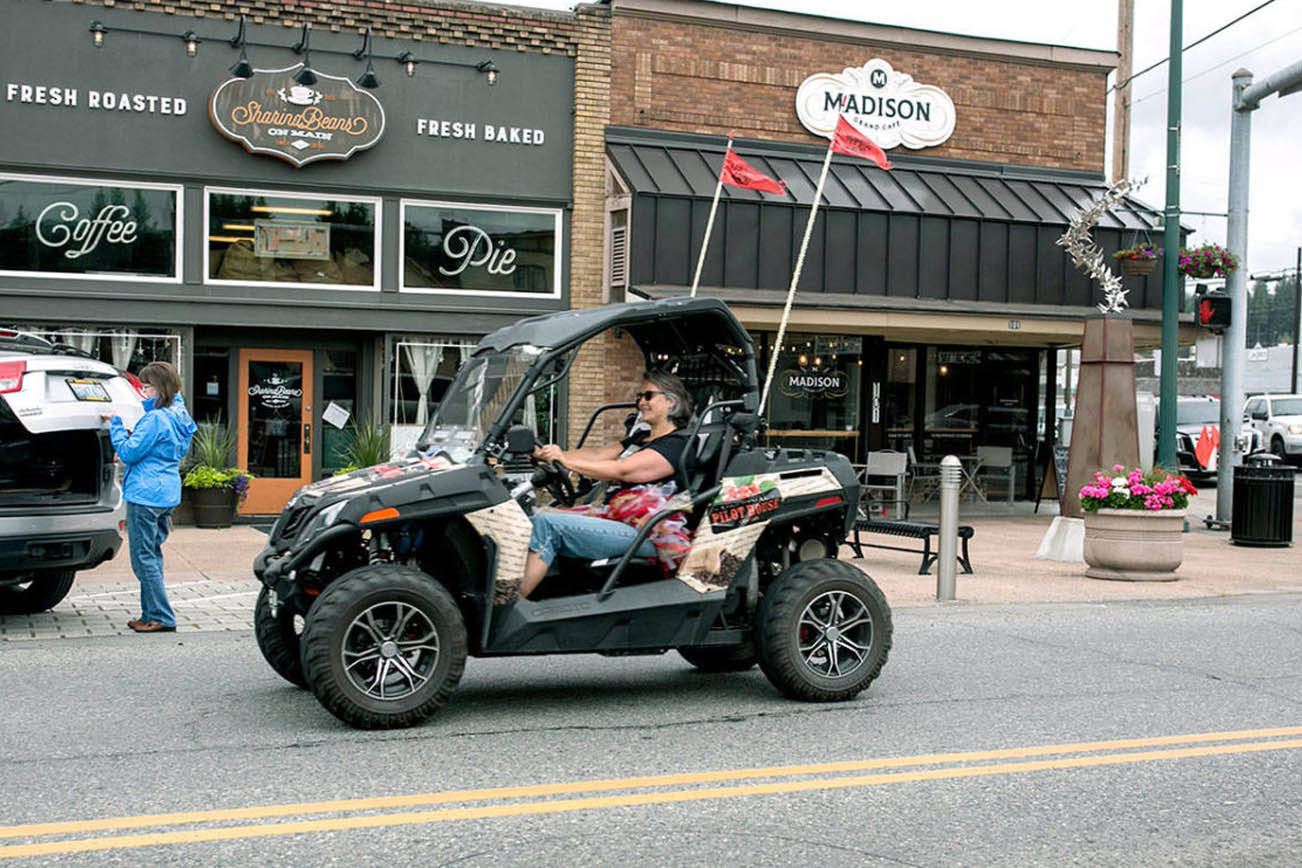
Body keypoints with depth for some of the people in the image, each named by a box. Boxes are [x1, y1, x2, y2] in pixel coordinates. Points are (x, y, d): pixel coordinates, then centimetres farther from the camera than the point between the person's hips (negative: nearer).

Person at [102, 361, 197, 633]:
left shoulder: (156, 419, -17)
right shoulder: (179, 416, 12)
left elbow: (128, 453, -15)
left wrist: (115, 424, -5)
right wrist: (132, 435, 14)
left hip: (146, 494, -10)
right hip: (167, 494, 10)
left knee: (143, 557, -4)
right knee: (152, 553, 16)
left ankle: (161, 618, -4)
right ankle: (152, 615, 20)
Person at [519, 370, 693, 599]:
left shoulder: (676, 445, -7)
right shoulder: (641, 438, 24)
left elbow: (621, 471, -19)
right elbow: (597, 454, 12)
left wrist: (564, 460, -21)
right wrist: (546, 454, -3)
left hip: (641, 535, -10)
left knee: (546, 524, -24)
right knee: (532, 518, -7)